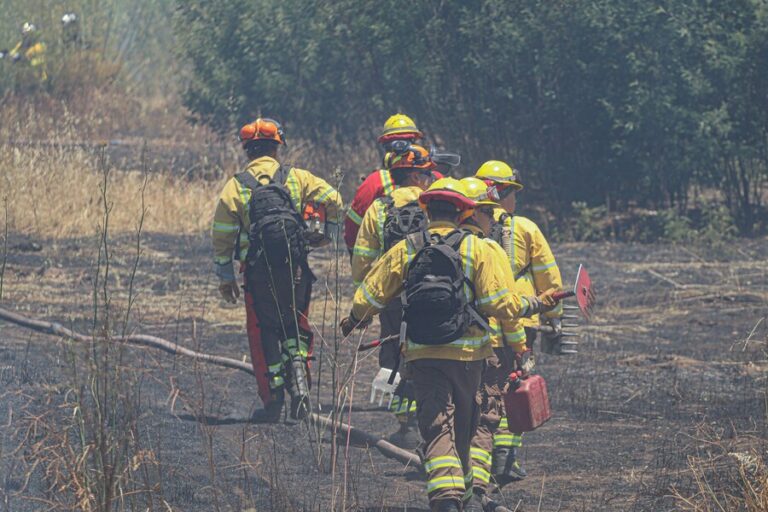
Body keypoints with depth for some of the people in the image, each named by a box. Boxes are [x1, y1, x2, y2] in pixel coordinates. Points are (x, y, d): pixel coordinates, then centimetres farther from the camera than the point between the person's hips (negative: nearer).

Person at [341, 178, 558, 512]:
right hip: (467, 353, 0)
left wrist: (353, 322, 28)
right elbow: (503, 306, -8)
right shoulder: (479, 250, -2)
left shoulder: (404, 251, 3)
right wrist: (536, 305, 11)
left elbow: (368, 299, 7)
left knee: (436, 426, -5)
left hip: (421, 355, 0)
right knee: (463, 428, 18)